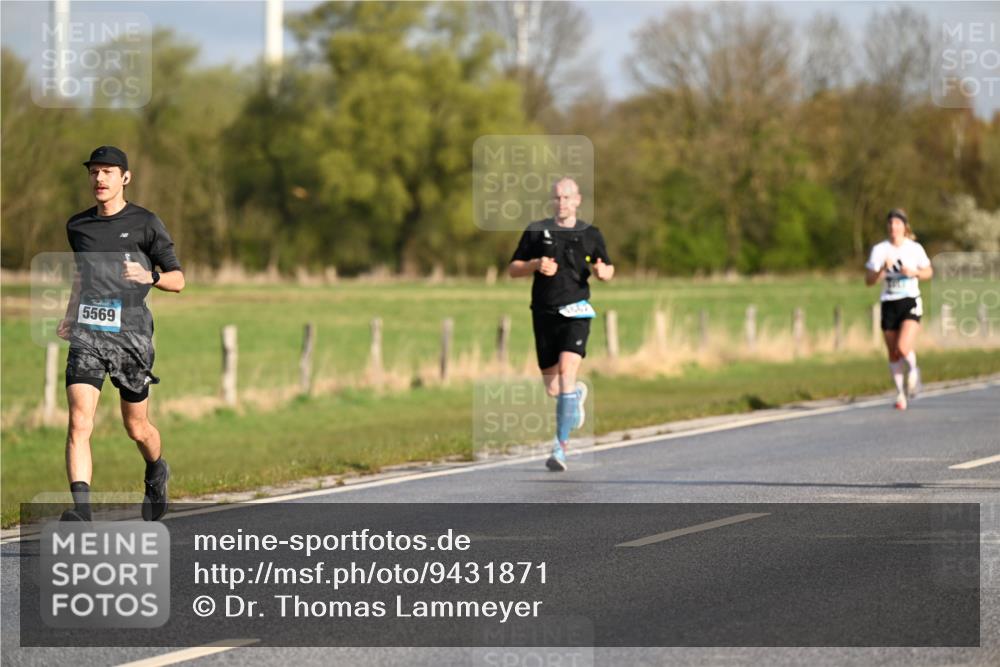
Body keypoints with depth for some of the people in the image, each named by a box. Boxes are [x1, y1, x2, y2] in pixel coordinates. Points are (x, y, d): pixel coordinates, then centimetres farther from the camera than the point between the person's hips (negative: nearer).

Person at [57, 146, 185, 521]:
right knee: (79, 423, -17)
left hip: (130, 334, -2)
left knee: (136, 429, 12)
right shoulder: (77, 226, 13)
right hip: (87, 334, 2)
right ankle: (81, 510, -26)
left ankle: (156, 472, 45)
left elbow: (178, 280, 3)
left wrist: (149, 276, -17)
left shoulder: (145, 224, 0)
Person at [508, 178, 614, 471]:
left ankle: (561, 446, -20)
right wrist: (535, 264, -11)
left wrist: (603, 271, -5)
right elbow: (513, 269, 10)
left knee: (567, 372, -22)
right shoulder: (536, 231, 6)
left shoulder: (590, 235, 7)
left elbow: (608, 269, 19)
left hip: (575, 313, -2)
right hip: (544, 314, 2)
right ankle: (578, 393, 47)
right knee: (552, 389, 8)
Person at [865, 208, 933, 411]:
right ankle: (901, 394, 21)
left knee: (903, 348, -21)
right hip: (889, 304, 2)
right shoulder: (879, 250, 0)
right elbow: (869, 280, -2)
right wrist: (883, 269, -20)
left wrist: (914, 273, -9)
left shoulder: (915, 248, -1)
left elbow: (929, 272, 11)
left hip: (911, 302, -2)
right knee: (893, 355, 5)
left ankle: (913, 370, 12)